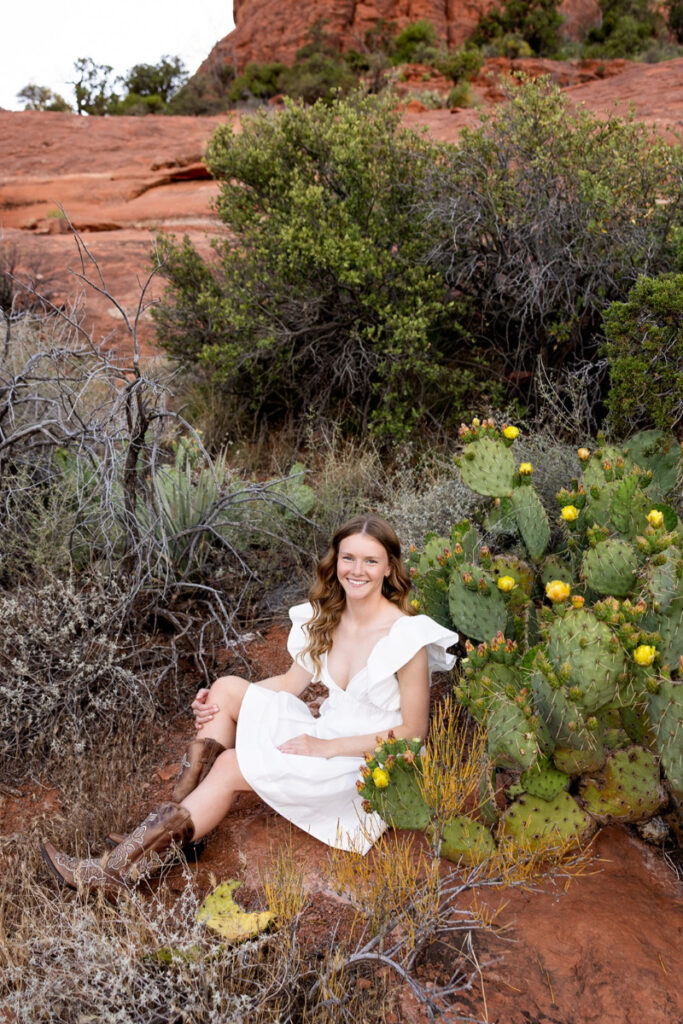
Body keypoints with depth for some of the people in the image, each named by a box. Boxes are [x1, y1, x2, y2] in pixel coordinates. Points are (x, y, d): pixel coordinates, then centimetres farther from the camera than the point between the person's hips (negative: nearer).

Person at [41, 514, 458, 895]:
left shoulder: (407, 636, -19)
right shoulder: (325, 620, 1)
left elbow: (413, 732, -14)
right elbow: (292, 682, 10)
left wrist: (327, 747, -19)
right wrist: (220, 704, -5)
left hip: (366, 766, -6)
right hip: (322, 739, 7)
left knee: (231, 766, -20)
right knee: (226, 689, -12)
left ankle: (124, 867, -11)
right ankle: (177, 819, -11)